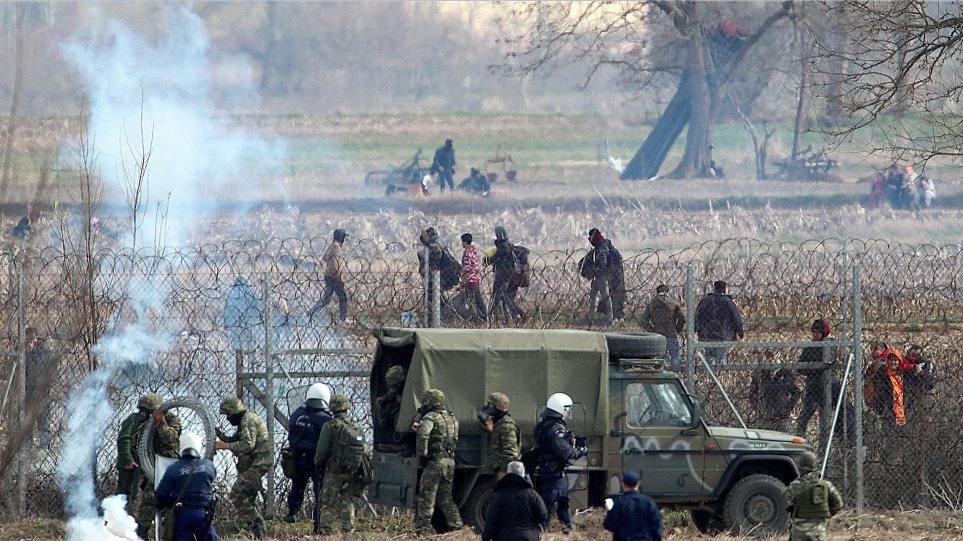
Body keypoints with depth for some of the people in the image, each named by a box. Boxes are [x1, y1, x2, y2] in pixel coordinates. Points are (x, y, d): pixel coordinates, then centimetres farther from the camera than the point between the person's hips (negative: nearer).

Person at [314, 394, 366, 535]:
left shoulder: (330, 426, -10)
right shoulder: (356, 427, 6)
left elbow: (322, 450, -12)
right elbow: (364, 449, 9)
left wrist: (318, 465, 6)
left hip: (334, 471, -5)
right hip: (352, 471, 5)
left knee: (327, 503, -2)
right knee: (347, 502, 14)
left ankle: (325, 531, -8)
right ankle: (349, 529, 13)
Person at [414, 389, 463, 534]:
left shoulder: (431, 417, -7)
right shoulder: (452, 419, 18)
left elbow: (423, 434, -25)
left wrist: (421, 455, -16)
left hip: (435, 460, -7)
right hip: (450, 461, 7)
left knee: (427, 494, -3)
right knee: (445, 496, 17)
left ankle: (423, 525, -5)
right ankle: (456, 524, 13)